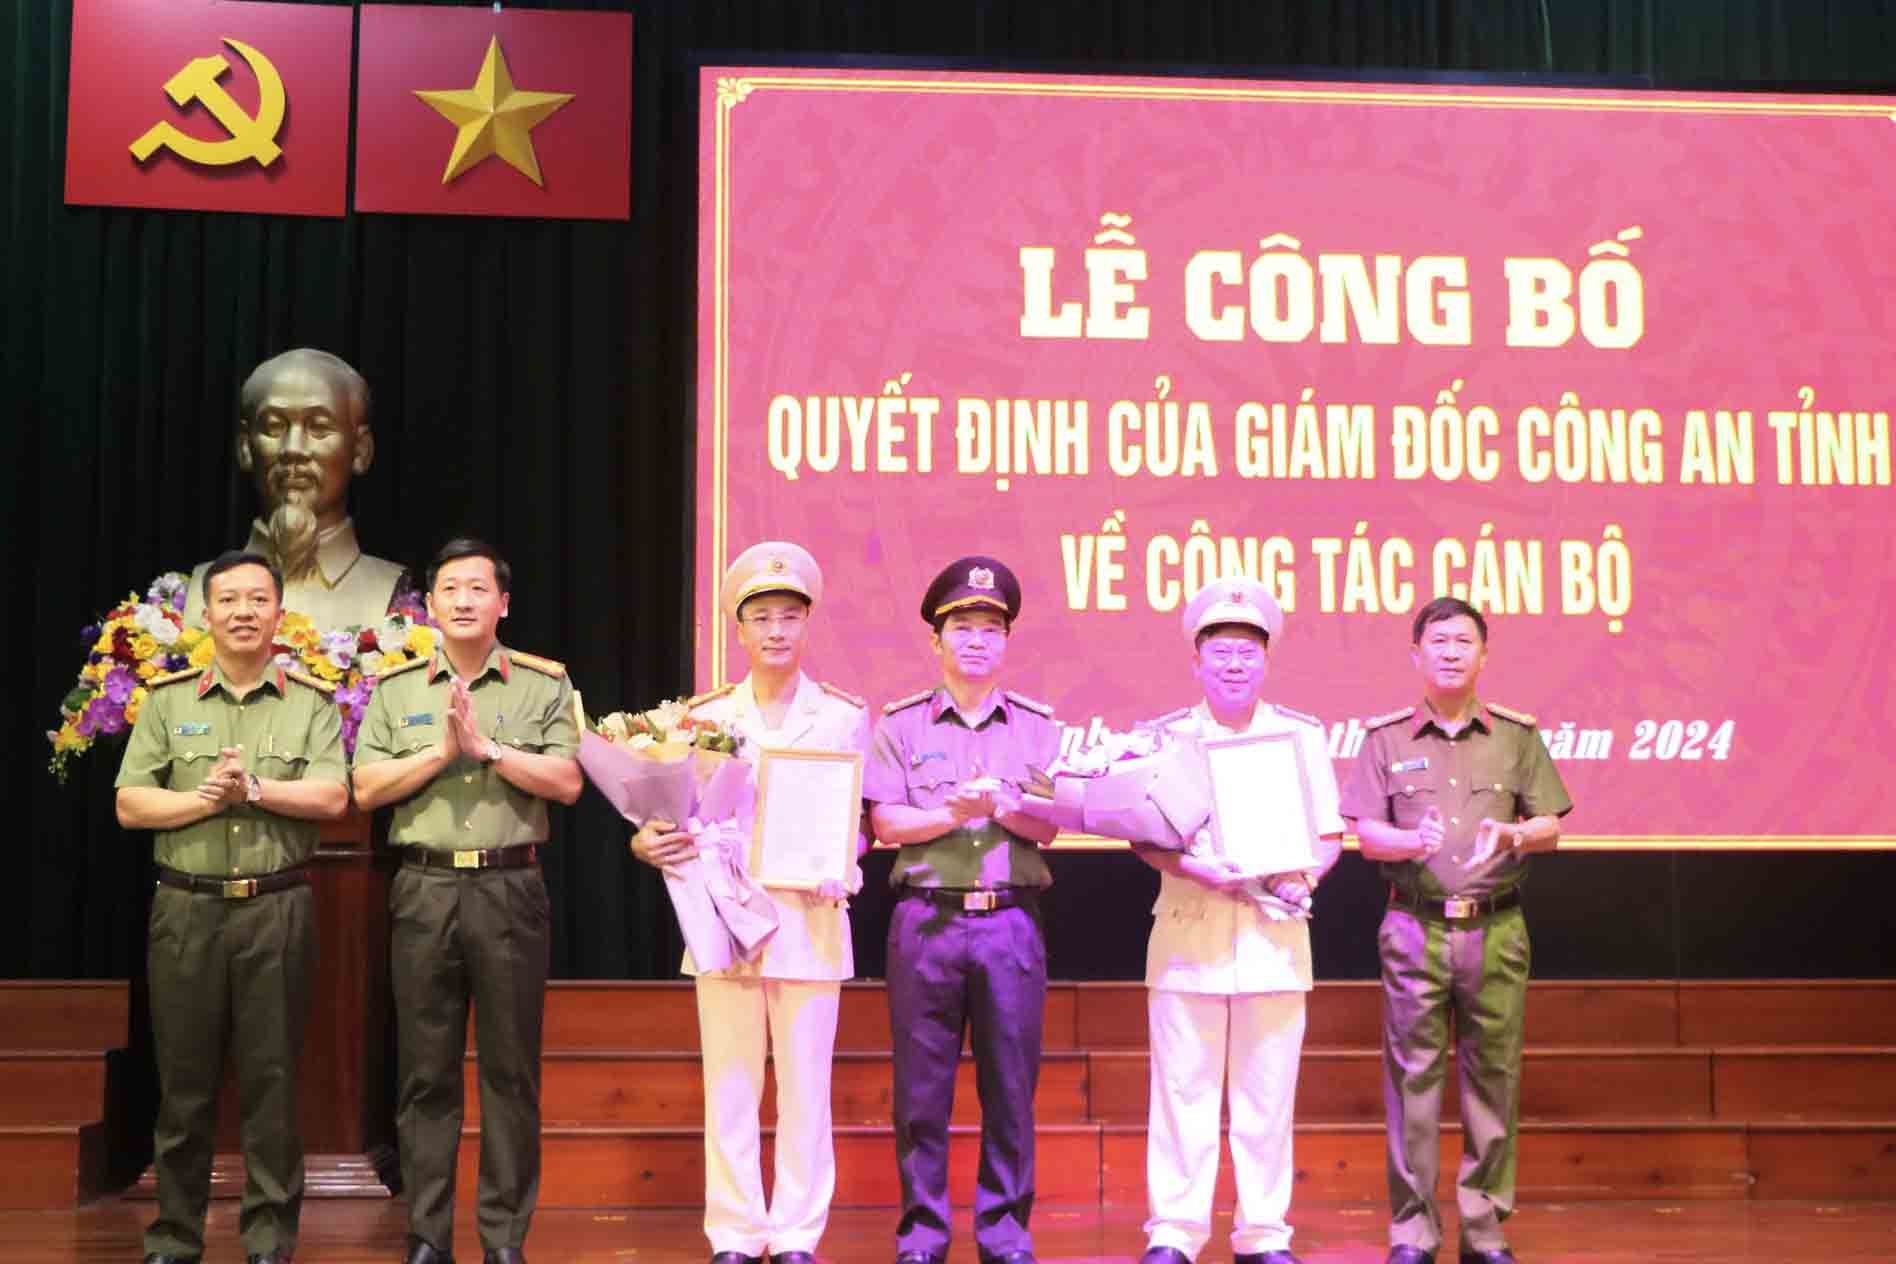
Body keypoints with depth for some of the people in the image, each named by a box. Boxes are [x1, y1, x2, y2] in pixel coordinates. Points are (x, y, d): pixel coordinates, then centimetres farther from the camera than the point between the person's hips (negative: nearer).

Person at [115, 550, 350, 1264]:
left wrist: (254, 788, -16)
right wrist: (208, 799, -12)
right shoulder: (167, 701, 8)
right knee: (184, 1080, 6)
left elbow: (332, 797, -7)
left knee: (272, 1079, 3)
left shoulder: (311, 703, 6)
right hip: (187, 909, 1)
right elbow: (130, 805, 1)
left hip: (279, 910, -1)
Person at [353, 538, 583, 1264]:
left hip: (509, 889, -1)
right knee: (425, 1070, 5)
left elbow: (567, 782, -5)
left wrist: (487, 746, -13)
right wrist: (443, 750, -9)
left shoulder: (544, 686, 6)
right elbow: (366, 790, 1)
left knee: (511, 1069, 2)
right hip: (424, 890, 1)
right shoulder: (396, 690, 10)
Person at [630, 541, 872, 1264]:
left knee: (806, 1089, 2)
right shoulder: (705, 716, 8)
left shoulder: (843, 716, 5)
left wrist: (837, 869, -15)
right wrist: (649, 843, -16)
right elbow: (676, 817, 6)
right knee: (729, 1090, 4)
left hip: (810, 919, -1)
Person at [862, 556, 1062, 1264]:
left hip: (1011, 920, 1)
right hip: (925, 918, -1)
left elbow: (1047, 828, 3)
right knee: (921, 1086, 2)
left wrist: (999, 804, -15)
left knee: (1010, 1085, 3)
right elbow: (887, 824, -1)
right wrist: (955, 814, -14)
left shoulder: (1037, 727, 11)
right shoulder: (902, 724, 7)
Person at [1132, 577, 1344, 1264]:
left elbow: (1328, 836, 11)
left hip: (1274, 934, 1)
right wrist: (1197, 869, -14)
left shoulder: (1302, 735, 9)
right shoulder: (1167, 736, 5)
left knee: (1268, 1092, 4)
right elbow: (1142, 837, 2)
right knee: (1183, 1088, 0)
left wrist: (1300, 879, -9)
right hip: (1188, 931, -1)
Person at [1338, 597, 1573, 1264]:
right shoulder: (1386, 738, 6)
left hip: (1497, 928, 1)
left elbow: (1549, 830, 8)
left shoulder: (1516, 735, 9)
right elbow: (1366, 834, 3)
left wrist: (1511, 836, -14)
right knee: (1413, 1076, -1)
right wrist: (1414, 842, -17)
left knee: (1494, 1077, 2)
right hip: (1415, 928, -1)